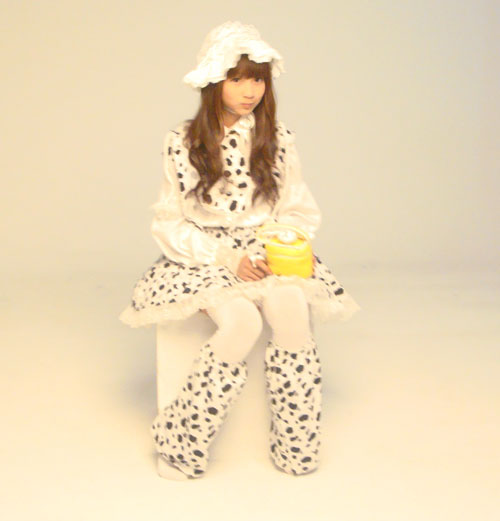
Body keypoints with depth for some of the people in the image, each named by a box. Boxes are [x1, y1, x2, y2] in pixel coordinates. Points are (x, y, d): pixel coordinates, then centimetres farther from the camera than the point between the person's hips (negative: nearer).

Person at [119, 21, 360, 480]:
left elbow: (299, 211, 12)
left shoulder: (278, 138, 7)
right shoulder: (183, 142, 0)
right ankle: (180, 444, -19)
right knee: (241, 319, -34)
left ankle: (297, 448, -19)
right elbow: (170, 223, 0)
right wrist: (227, 257, -14)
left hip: (268, 252, 2)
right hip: (204, 254, -2)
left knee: (291, 306, -32)